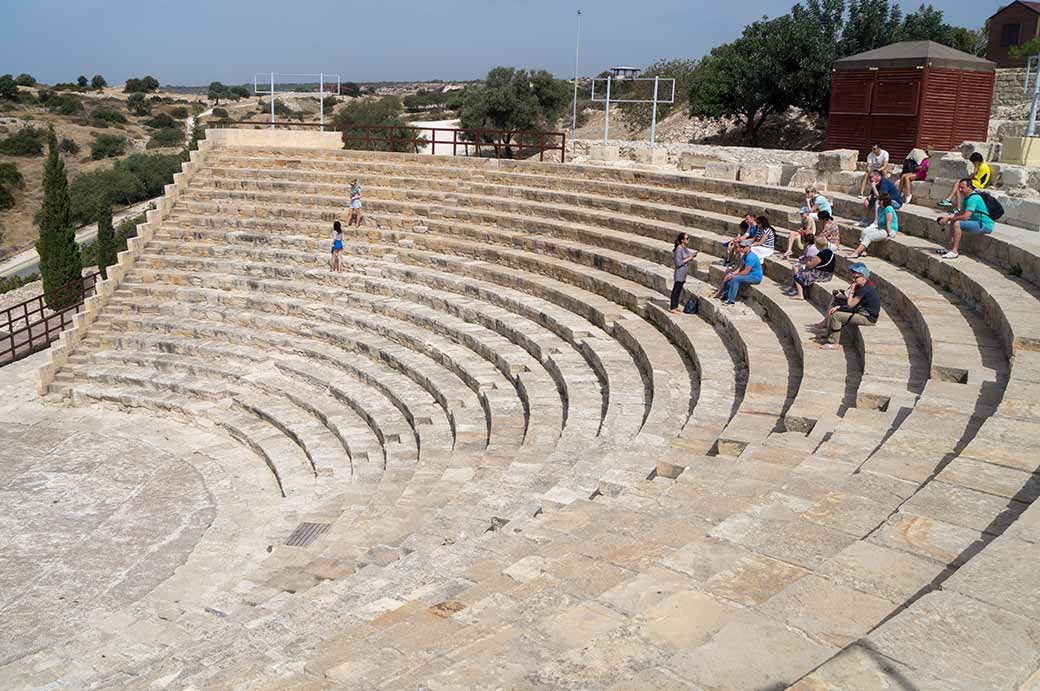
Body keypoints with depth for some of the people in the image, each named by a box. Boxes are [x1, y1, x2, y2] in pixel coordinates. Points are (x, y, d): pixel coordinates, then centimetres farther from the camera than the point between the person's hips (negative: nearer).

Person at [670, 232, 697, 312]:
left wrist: (693, 255, -1)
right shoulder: (679, 249, -19)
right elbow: (678, 263, -21)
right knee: (676, 290, -2)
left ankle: (675, 307, 23)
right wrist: (688, 259, -16)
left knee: (679, 290, 15)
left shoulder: (685, 248, 8)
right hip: (680, 272, -9)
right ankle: (672, 308, 4)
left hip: (684, 273, 9)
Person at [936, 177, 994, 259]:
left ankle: (954, 252, -24)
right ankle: (952, 248, 7)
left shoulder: (973, 198, -21)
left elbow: (965, 216, -28)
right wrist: (948, 216, 3)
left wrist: (949, 218, -16)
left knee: (957, 224, -25)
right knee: (953, 222, 12)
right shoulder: (967, 197, 11)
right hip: (977, 222, 11)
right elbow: (962, 213, 18)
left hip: (985, 225, -11)